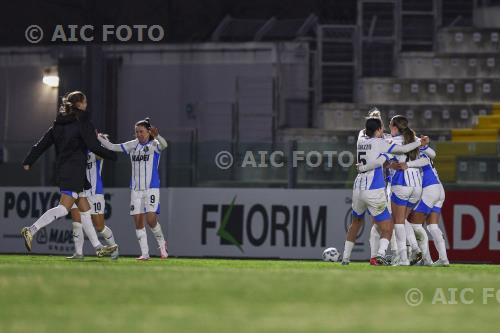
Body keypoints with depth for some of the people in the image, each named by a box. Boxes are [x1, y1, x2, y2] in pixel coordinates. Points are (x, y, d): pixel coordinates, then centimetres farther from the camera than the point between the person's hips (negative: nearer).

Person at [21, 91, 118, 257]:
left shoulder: (59, 123, 14)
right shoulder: (83, 122, -8)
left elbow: (42, 143, 11)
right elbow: (94, 147, -12)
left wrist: (28, 161, 12)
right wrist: (113, 155, 2)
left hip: (62, 169, 9)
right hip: (75, 171, -9)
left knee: (85, 209, 11)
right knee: (64, 207, -14)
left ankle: (98, 247, 13)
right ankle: (31, 230, -25)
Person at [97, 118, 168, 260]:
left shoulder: (154, 144, -3)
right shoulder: (133, 145, 10)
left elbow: (164, 144, -26)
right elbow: (112, 147, 11)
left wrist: (157, 136, -47)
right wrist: (98, 137, -1)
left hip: (152, 188, -5)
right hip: (136, 189, 5)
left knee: (151, 220, -14)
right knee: (138, 221, -1)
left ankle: (162, 244, 11)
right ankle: (144, 253, 5)